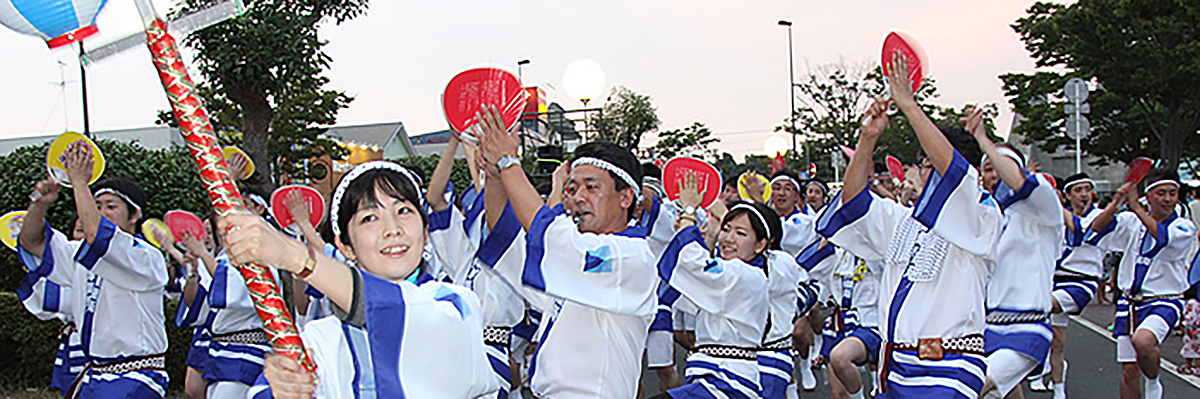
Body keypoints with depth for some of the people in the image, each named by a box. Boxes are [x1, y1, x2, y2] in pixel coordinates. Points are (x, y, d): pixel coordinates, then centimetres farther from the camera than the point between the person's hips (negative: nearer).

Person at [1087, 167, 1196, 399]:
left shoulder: (1184, 228, -4)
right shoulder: (1132, 221, 5)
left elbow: (1164, 239, -25)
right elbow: (1097, 230, -7)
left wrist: (1136, 208, -29)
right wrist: (1116, 203, -21)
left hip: (1163, 303, -3)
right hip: (1130, 302, 4)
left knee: (1142, 341, -33)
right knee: (1129, 371, 3)